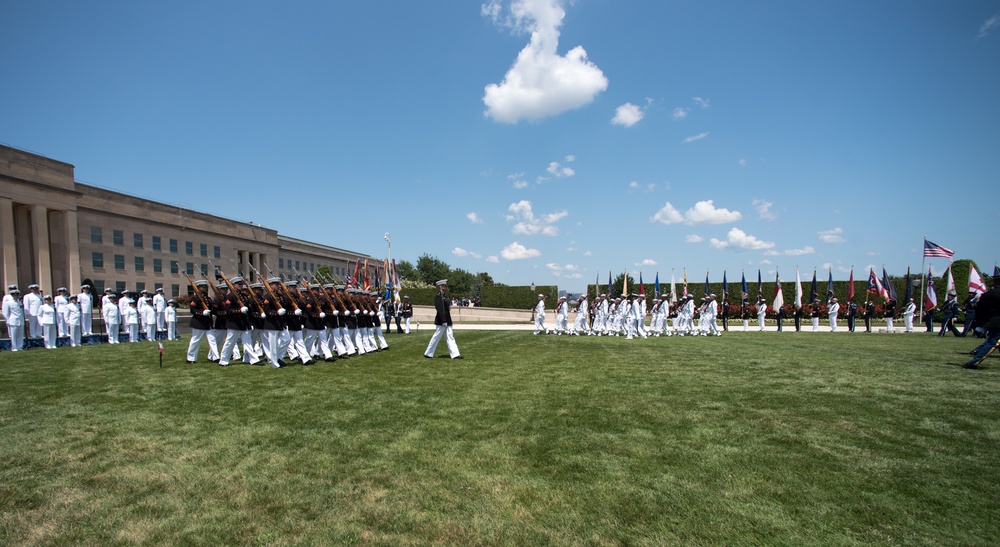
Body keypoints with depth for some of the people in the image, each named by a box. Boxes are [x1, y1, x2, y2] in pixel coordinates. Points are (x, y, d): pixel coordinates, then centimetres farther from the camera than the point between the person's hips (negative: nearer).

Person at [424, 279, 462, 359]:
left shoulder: (444, 296, 13)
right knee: (436, 337, 1)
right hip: (441, 322, -9)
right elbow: (440, 310, -22)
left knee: (450, 337, 6)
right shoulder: (438, 297, -16)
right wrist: (444, 322, -25)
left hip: (447, 321, 9)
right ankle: (428, 353, 14)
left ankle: (455, 354, 6)